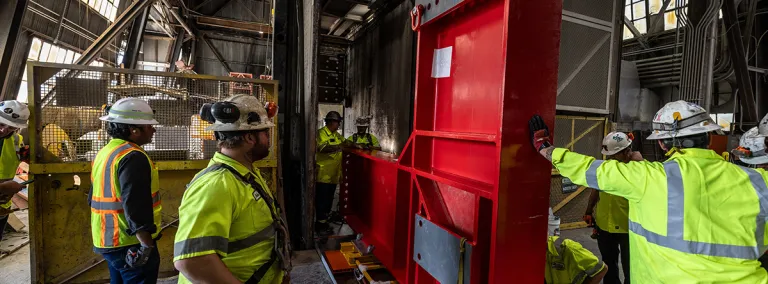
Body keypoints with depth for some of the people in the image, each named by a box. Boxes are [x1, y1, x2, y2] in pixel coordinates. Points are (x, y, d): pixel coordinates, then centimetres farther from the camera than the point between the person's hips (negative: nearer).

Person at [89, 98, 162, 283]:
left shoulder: (103, 153, 11)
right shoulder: (133, 157, -21)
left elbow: (95, 198, 18)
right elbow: (135, 206, -28)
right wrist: (146, 244, -24)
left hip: (108, 240, 10)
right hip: (131, 243, -10)